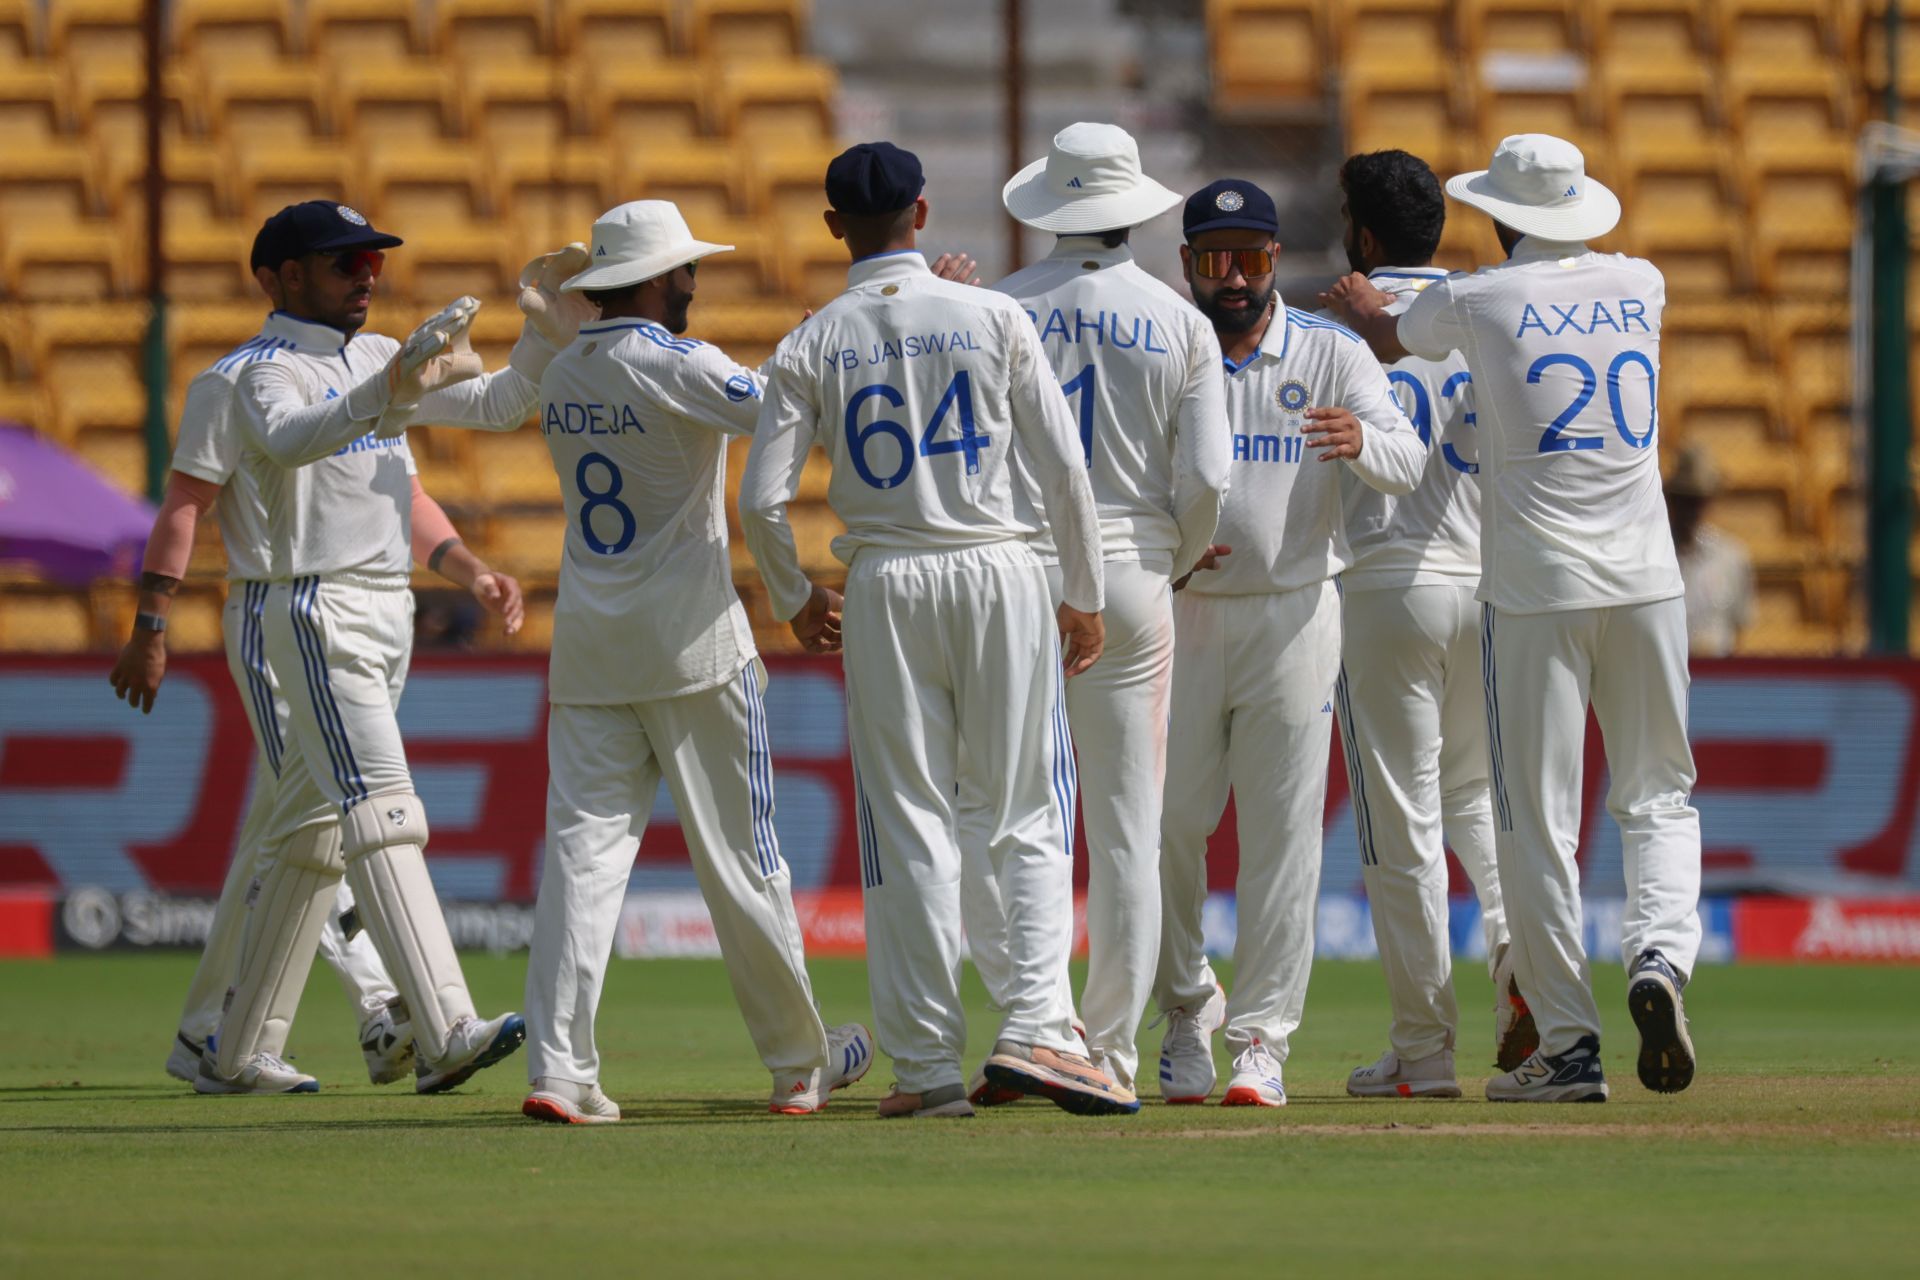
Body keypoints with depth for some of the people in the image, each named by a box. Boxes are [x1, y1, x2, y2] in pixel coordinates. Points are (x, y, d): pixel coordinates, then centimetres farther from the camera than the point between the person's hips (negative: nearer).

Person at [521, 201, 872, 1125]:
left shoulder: (562, 377, 10)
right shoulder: (676, 366, -12)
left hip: (588, 648, 5)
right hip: (689, 639, -5)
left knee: (584, 847, -2)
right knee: (739, 853, 4)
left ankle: (556, 1068, -15)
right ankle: (799, 1063, 15)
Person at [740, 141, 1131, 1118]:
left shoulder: (812, 347, 1)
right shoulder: (994, 318, 1)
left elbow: (761, 501, -2)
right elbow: (1064, 469, -1)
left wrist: (794, 600, 15)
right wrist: (1084, 594, 9)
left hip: (884, 591, 1)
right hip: (998, 572, -1)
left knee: (908, 826, 4)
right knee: (1031, 816, 4)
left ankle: (927, 1064, 2)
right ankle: (1033, 1029, -11)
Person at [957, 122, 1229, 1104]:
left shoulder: (995, 312, -1)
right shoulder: (1180, 324, 1)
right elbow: (1207, 479, -5)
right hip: (1132, 579, 1)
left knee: (982, 808, 3)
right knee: (1127, 827, 7)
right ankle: (1109, 1048, 7)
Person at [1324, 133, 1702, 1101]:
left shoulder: (1477, 301, -3)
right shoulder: (1641, 286, 8)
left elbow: (1391, 341, 19)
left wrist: (1364, 307, 44)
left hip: (1533, 590, -3)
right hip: (1644, 583, 3)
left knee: (1536, 820, 1)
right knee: (1658, 795, 14)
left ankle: (1568, 1046, -1)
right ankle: (1660, 953, -13)